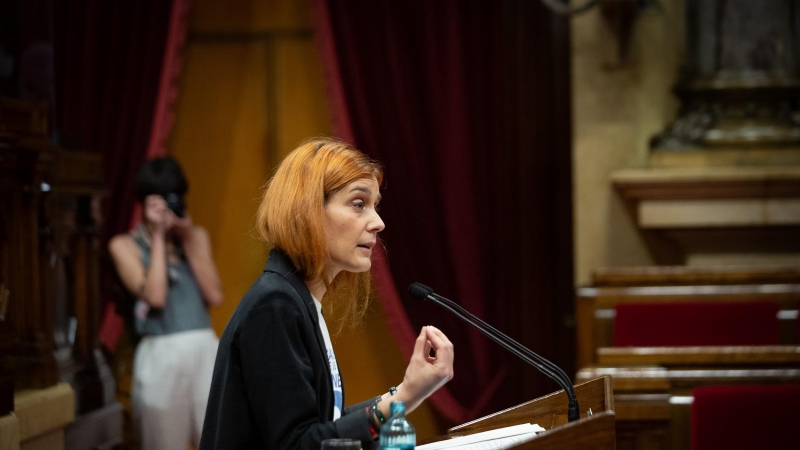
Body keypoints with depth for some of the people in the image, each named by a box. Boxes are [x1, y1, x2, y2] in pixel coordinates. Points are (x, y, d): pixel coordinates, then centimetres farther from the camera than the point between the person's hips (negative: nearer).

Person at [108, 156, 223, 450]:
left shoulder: (197, 236, 14)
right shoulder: (125, 245, 2)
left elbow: (215, 296, 2)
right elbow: (155, 296, -13)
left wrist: (188, 241, -2)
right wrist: (158, 237, -8)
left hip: (206, 351, 3)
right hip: (161, 357, -3)